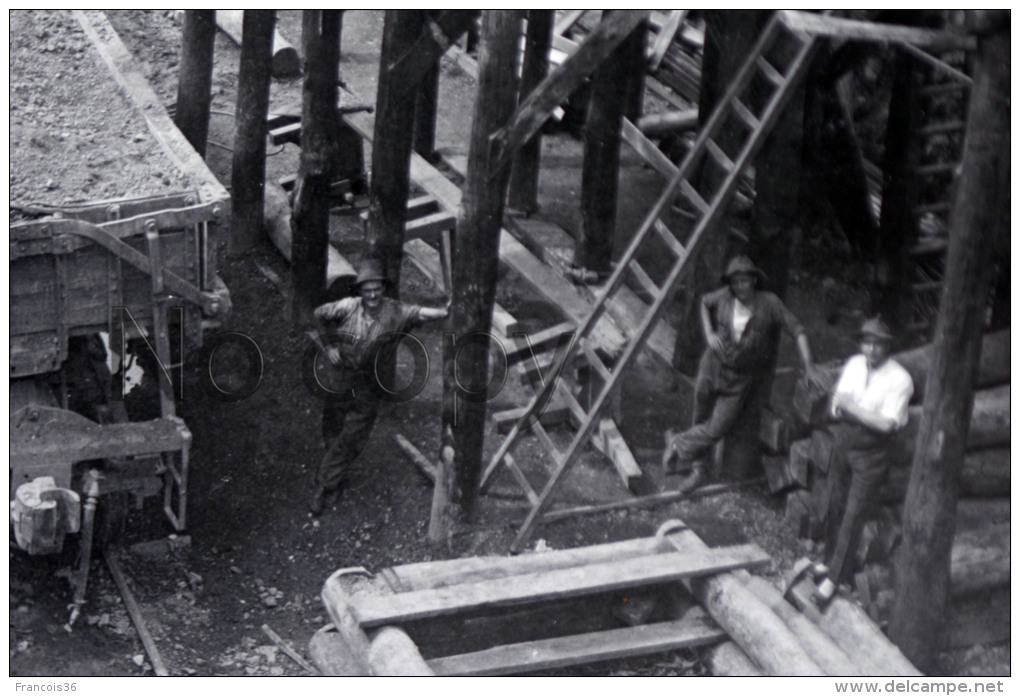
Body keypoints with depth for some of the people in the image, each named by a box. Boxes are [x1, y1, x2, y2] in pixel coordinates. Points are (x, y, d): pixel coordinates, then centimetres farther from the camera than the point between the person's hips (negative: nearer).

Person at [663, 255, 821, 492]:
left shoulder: (769, 303, -15)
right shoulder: (723, 297, -7)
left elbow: (796, 330, -12)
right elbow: (705, 303, 16)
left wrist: (808, 366, -19)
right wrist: (709, 333, 1)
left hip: (741, 381, -2)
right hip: (713, 368, 3)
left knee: (716, 430, -6)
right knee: (701, 421, 7)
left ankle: (679, 444, 19)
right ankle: (699, 468, 29)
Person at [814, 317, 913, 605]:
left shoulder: (899, 379, -17)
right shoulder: (854, 364, 2)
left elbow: (886, 424, -23)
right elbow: (837, 397, 12)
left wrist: (850, 406, -22)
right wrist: (837, 407, -12)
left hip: (871, 453, -6)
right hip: (843, 441, 6)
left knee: (854, 513, -3)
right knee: (836, 505, 15)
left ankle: (835, 577, 3)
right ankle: (831, 561, 33)